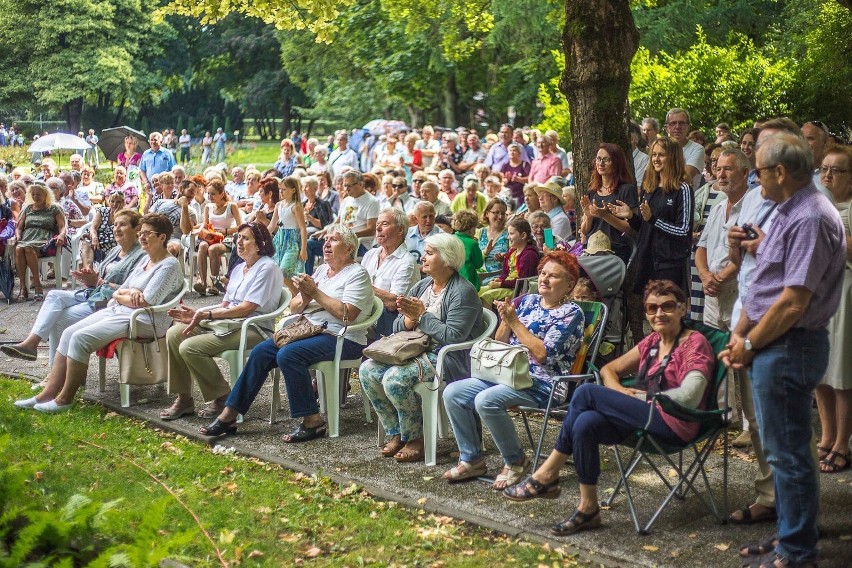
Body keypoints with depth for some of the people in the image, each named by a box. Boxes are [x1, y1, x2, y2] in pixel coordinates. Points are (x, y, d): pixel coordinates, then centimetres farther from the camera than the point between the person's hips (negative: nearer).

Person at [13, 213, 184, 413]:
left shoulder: (169, 266, -10)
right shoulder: (146, 260, 19)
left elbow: (146, 303, -18)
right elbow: (116, 293, 16)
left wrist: (120, 295, -1)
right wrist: (130, 292, -8)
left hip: (143, 321, -9)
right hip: (117, 311, 10)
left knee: (81, 338, -23)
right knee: (69, 333, -6)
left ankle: (65, 399, -15)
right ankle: (49, 394, -8)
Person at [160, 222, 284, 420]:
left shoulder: (267, 268, -9)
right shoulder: (238, 270, 20)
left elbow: (247, 308, -16)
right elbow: (225, 305, 16)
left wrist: (207, 315, -19)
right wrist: (196, 314, -1)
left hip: (253, 329, -9)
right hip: (229, 322, 9)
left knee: (189, 347, -24)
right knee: (174, 333, -7)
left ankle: (222, 398, -7)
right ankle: (183, 398, -3)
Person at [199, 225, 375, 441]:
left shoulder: (357, 274, -4)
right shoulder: (321, 270, 20)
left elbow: (347, 315, -18)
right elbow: (294, 308, 16)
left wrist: (315, 293, -13)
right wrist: (304, 296, -7)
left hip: (343, 339, -8)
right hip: (309, 332, 8)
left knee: (288, 354, -31)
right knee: (260, 352, -10)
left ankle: (312, 421, -24)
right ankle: (229, 415, -10)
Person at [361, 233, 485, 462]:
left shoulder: (462, 292, -11)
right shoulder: (421, 286, 14)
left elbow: (453, 336, -22)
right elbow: (398, 328, 13)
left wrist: (422, 316, -15)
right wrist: (410, 317, -10)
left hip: (446, 358, -9)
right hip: (417, 351, 9)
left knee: (395, 378, -29)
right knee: (368, 370, -10)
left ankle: (415, 438, -9)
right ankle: (396, 433, -1)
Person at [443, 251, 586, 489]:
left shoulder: (571, 313, -4)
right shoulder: (527, 301, 15)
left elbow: (542, 354, -16)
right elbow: (499, 343, 15)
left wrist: (515, 321, -14)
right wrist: (505, 320, -5)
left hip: (542, 384, -8)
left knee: (486, 400, -31)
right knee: (452, 393, -8)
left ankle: (516, 461, -12)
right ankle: (471, 460, 2)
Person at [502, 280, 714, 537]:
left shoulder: (695, 343, -4)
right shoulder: (651, 343, 19)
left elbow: (689, 397, -18)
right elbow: (608, 370, 24)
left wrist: (639, 395, -10)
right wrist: (620, 392, 2)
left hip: (675, 425, -7)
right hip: (646, 417, 7)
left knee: (587, 392, -20)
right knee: (585, 423, -26)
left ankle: (547, 476, -11)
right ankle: (588, 508, -18)